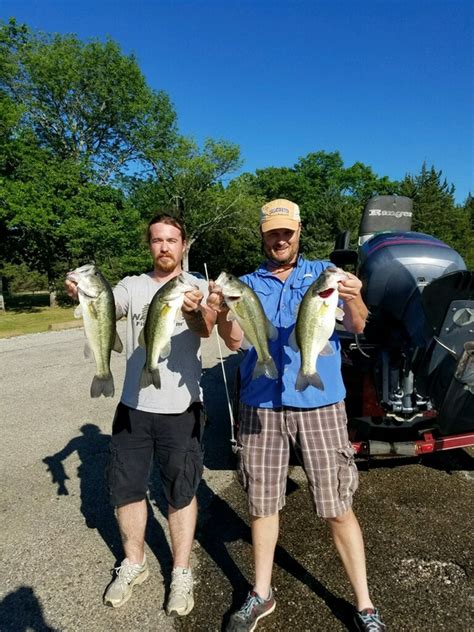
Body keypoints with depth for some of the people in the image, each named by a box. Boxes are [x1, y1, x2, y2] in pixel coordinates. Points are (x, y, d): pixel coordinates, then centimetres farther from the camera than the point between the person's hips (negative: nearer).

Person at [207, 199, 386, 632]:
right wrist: (224, 312, -26)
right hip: (260, 405, 2)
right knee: (263, 503, 13)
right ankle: (262, 595, 33)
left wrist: (354, 300, -31)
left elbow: (357, 327, -8)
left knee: (338, 507, 5)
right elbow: (235, 341, -4)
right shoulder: (248, 283, 8)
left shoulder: (324, 272, 5)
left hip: (319, 403, -1)